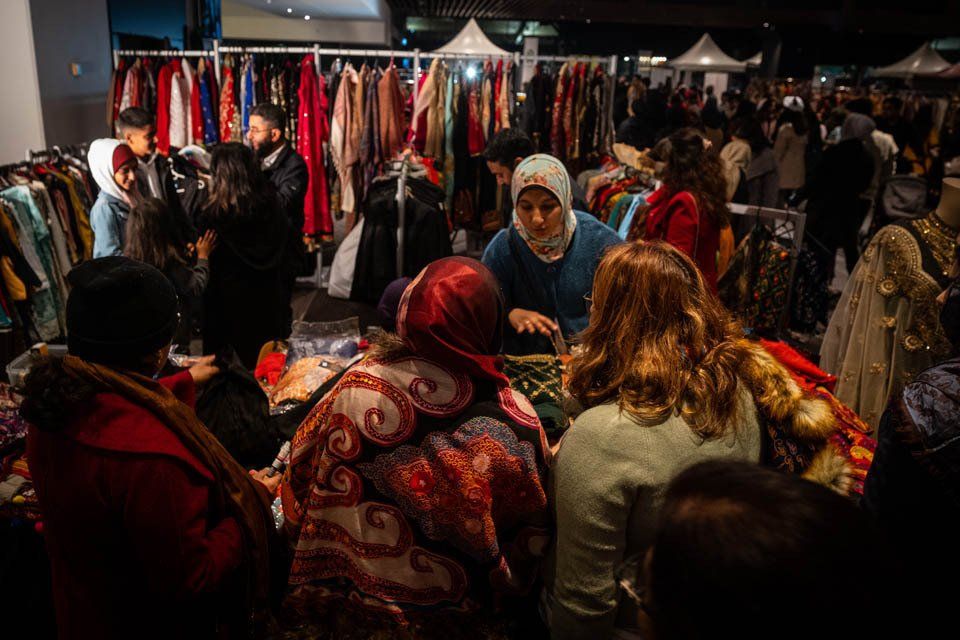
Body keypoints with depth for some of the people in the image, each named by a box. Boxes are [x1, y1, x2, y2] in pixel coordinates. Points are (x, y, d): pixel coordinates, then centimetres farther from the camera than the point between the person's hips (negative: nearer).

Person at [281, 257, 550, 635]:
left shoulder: (358, 386, -20)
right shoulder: (516, 422, -25)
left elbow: (301, 476, -5)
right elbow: (530, 533, -12)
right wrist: (509, 584, 8)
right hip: (448, 618, -1)